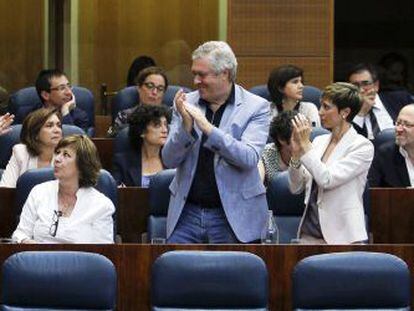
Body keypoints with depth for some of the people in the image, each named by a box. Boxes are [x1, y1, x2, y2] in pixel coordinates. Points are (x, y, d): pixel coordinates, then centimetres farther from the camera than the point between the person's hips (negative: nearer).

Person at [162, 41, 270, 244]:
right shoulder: (186, 103, 6)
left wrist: (208, 128, -23)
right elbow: (169, 160, 2)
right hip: (187, 213, 3)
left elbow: (249, 158, -15)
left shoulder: (256, 107, -3)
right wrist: (186, 127, -16)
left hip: (233, 217, -3)